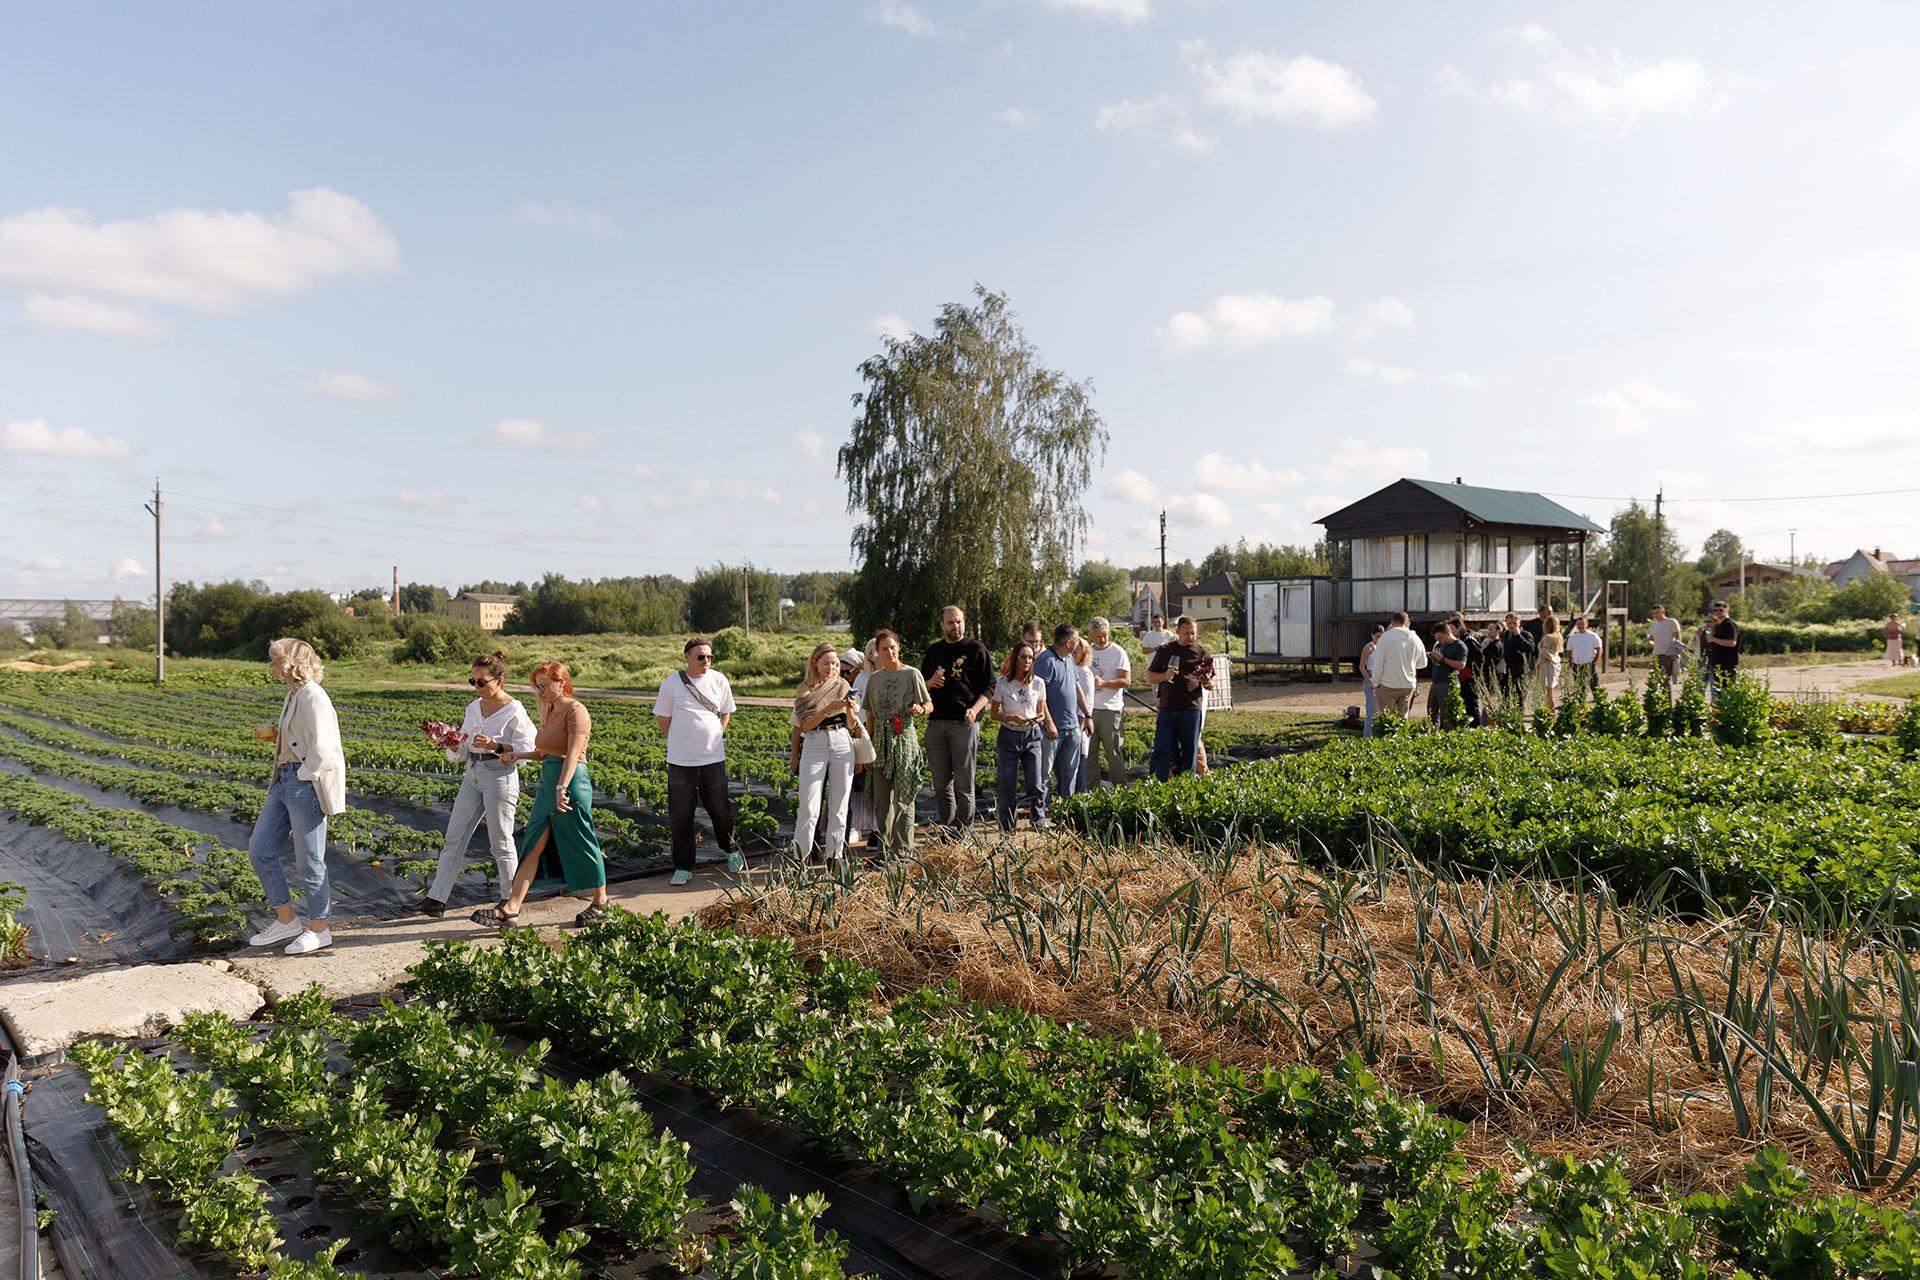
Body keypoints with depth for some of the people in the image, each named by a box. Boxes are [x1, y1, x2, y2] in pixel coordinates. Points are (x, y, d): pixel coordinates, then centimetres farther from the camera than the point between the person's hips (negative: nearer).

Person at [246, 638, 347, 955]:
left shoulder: (313, 697, -17)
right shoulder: (293, 695, 13)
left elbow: (322, 751, -23)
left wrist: (302, 777, -14)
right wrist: (276, 736, 8)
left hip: (307, 784, -10)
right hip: (285, 780, 10)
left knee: (308, 860, 1)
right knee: (260, 850, 11)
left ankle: (318, 929, 16)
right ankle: (286, 921, 22)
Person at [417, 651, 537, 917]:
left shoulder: (514, 711, -10)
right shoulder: (473, 708, 10)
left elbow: (526, 749, -12)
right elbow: (461, 752, 14)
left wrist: (495, 746, -23)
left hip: (500, 775, -7)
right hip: (472, 775, 7)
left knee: (500, 842, 2)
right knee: (454, 837, 5)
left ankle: (510, 900, 18)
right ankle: (436, 899, 9)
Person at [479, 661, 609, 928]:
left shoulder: (575, 710, -11)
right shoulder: (550, 712, 16)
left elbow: (573, 753, -22)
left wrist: (562, 788, -30)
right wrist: (518, 755, 9)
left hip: (571, 782, -9)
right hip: (547, 783, 9)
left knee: (583, 846, 3)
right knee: (532, 847, 4)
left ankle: (600, 903, 19)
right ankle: (511, 909, 2)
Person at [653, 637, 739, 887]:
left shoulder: (719, 681, 1)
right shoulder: (671, 684, -5)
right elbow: (662, 719, 5)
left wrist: (716, 735, 6)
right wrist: (683, 741, 4)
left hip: (713, 759, 1)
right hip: (681, 762, -1)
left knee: (720, 811, 12)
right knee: (680, 817, 5)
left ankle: (730, 850, 38)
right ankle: (683, 867, 17)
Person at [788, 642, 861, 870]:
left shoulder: (844, 686, 9)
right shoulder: (805, 688, 4)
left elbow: (852, 727, 9)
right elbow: (804, 725, -6)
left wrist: (850, 710, -12)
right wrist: (830, 708, -17)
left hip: (842, 745, 2)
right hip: (813, 746, -2)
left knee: (839, 804, 4)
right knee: (808, 806, -7)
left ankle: (834, 856, 13)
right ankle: (802, 856, 6)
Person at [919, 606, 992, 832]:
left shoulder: (976, 649, 4)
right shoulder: (933, 651, 17)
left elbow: (988, 687, 1)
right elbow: (921, 689, 22)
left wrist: (975, 709, -16)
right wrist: (931, 683, -1)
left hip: (965, 723, -4)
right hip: (936, 723, 5)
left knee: (963, 783, -4)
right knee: (941, 782, 6)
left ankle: (964, 830, 1)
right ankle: (947, 829, 14)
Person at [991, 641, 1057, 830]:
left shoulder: (1038, 683, 0)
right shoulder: (1002, 683, -6)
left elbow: (1042, 712, 9)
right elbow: (994, 713, -1)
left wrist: (1038, 719, -15)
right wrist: (1010, 718, -20)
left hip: (1032, 736, 1)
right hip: (1009, 736, -1)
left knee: (1036, 783, -2)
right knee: (1007, 785, 2)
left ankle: (1039, 820, 16)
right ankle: (1006, 825, 16)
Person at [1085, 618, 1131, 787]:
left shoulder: (1118, 652, -3)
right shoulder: (1087, 651, 12)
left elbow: (1126, 681, -10)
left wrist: (1104, 683, -21)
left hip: (1111, 709, -5)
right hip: (1089, 709, 5)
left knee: (1114, 753, 0)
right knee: (1089, 753, 6)